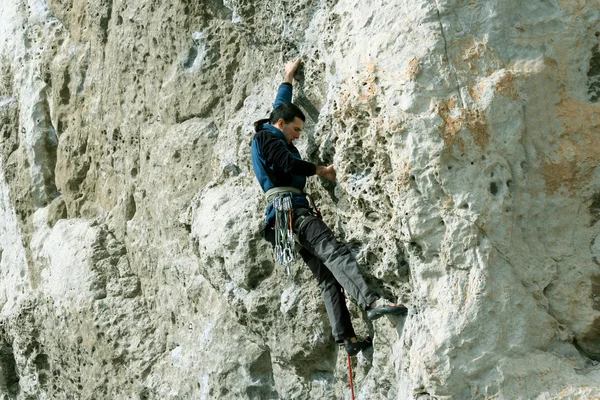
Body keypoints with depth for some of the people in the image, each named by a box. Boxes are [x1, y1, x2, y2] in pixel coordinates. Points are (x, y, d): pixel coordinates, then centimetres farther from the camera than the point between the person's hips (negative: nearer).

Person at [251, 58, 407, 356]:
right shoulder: (267, 138, 2)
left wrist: (288, 77, 54)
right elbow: (290, 164, -12)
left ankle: (346, 337, -12)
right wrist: (321, 170, 2)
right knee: (335, 251, -28)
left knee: (327, 276, -2)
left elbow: (280, 105, 47)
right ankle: (371, 301, -46)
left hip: (289, 213, 10)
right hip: (290, 208, -10)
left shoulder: (268, 135, 31)